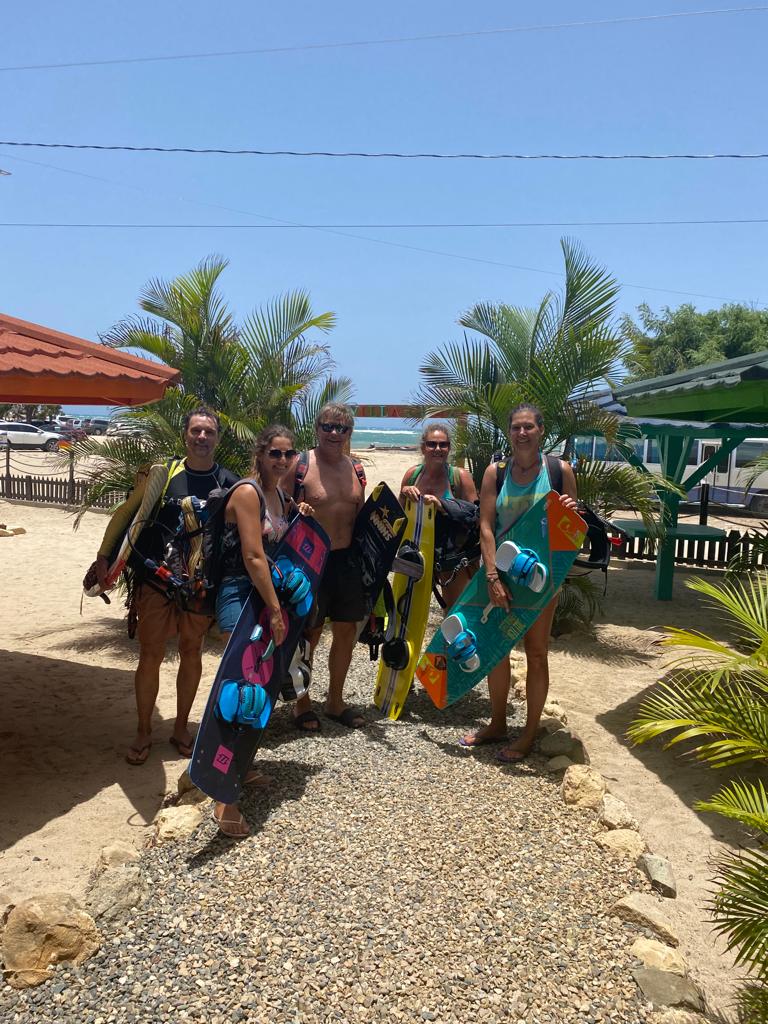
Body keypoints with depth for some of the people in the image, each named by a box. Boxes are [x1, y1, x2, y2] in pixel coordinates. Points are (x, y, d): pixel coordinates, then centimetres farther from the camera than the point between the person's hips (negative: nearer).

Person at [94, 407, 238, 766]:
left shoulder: (229, 483, 0)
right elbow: (125, 513, 4)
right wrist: (103, 556, -2)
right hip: (156, 581, -1)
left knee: (191, 653, 11)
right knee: (150, 656, 1)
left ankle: (181, 728, 27)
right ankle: (144, 732, 19)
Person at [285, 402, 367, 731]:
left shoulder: (355, 469, 9)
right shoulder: (299, 465, -8)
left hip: (347, 559, 6)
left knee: (347, 632, 12)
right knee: (308, 635, 4)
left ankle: (335, 701, 30)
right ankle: (302, 704, 23)